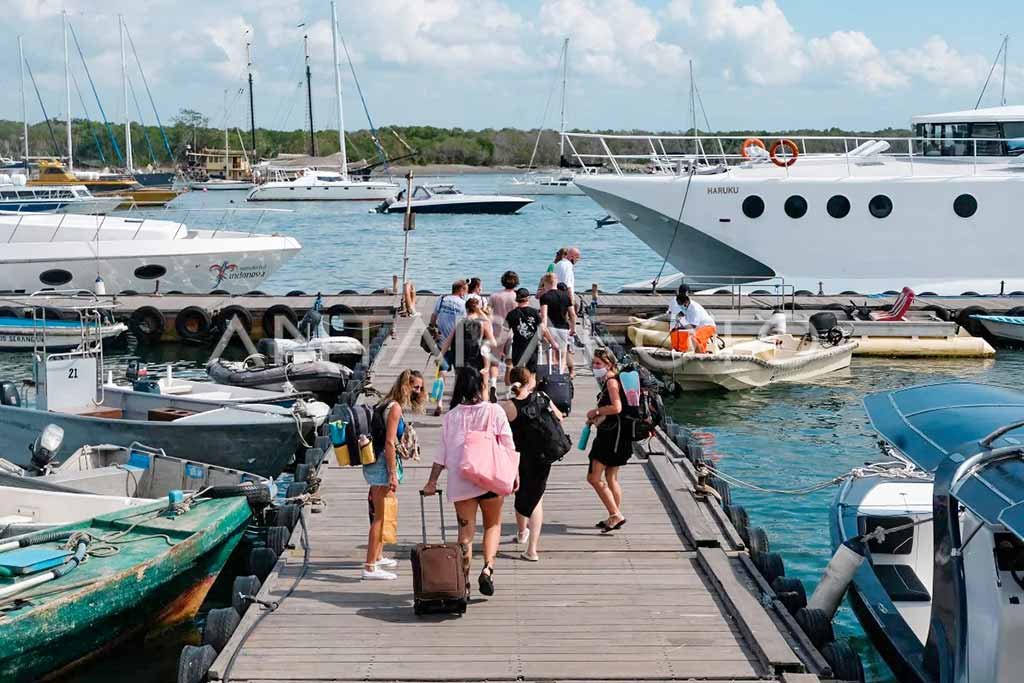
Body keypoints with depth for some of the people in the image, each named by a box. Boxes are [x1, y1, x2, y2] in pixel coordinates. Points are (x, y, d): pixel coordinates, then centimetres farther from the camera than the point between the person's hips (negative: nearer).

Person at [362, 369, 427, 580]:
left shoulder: (385, 405, 15)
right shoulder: (395, 408, -14)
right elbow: (389, 443, -19)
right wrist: (393, 475, -20)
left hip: (374, 465, 10)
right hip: (383, 466, -10)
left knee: (380, 514, 24)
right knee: (380, 516, -9)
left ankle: (378, 557, 39)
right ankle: (370, 567, -9)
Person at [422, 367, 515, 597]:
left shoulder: (451, 416, -2)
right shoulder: (495, 411, -5)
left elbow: (442, 453, -1)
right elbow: (508, 446, -1)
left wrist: (432, 482, 6)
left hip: (461, 481, 1)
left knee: (466, 530, 8)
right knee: (493, 525, 15)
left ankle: (463, 579, 6)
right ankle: (488, 568, -4)